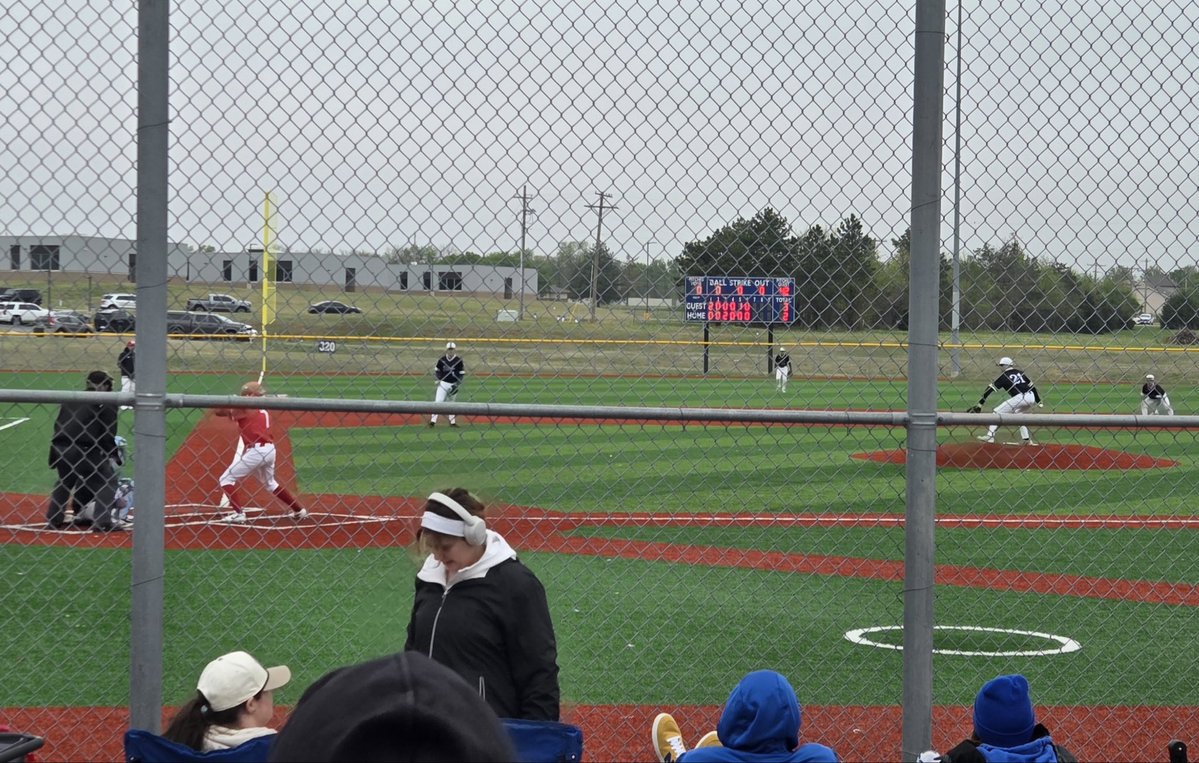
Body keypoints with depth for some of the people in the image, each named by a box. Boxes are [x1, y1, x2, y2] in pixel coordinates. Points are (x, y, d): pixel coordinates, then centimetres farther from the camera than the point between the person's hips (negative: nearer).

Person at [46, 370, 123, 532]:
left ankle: (54, 519, 30)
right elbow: (108, 433, -2)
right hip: (85, 450, -6)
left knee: (65, 480, 31)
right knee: (109, 480, 10)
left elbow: (58, 424, 20)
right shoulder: (107, 402, 3)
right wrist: (111, 454, 11)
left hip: (59, 449, 6)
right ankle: (102, 521, -1)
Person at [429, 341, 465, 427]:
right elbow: (437, 371, 11)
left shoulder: (459, 361, -3)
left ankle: (452, 421, 21)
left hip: (453, 385, 0)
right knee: (438, 401, -10)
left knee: (451, 403, 11)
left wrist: (457, 385, -12)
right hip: (443, 383, 0)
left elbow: (462, 375, -2)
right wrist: (439, 378, -8)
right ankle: (433, 420, -12)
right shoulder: (442, 360, 1)